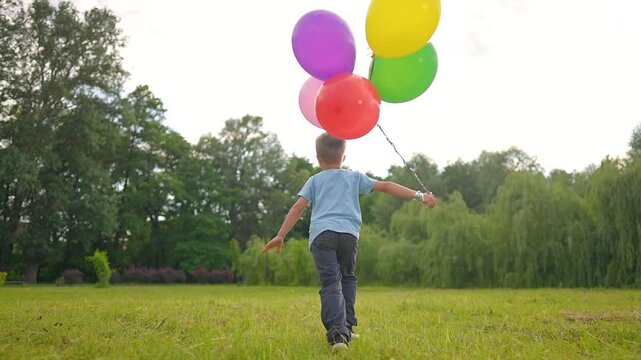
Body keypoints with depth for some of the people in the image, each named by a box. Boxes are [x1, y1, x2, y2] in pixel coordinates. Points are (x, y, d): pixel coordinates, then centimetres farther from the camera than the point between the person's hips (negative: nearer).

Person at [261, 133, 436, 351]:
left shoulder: (314, 180, 22)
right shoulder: (355, 177, 23)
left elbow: (299, 206, 9)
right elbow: (385, 186, 17)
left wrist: (281, 235, 6)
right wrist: (419, 195, 19)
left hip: (321, 233, -1)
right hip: (348, 233, 1)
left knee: (330, 283, -7)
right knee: (347, 278, 21)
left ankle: (338, 331, -25)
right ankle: (347, 326, 15)